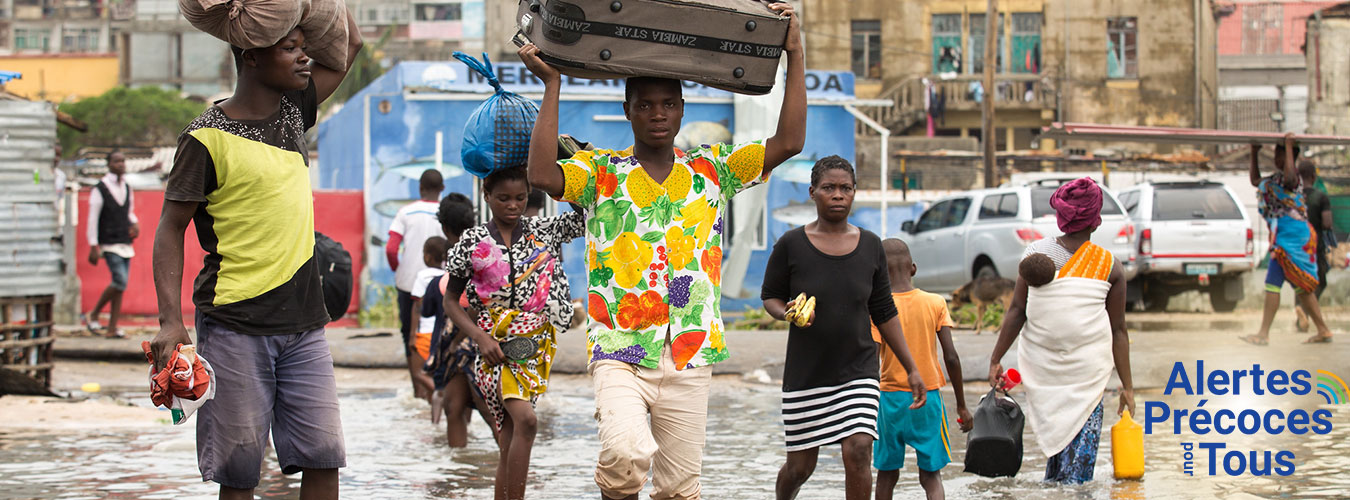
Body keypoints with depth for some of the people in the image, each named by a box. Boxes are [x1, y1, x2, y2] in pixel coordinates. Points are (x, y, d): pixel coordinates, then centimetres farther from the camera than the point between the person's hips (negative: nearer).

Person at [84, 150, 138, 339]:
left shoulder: (127, 189, 13)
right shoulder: (99, 189, -6)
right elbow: (92, 219, -6)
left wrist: (135, 224, 5)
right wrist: (93, 247, -10)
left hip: (126, 244, 7)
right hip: (109, 244, -7)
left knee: (121, 286, 3)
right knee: (120, 281, -18)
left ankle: (112, 328, 5)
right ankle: (93, 316, -2)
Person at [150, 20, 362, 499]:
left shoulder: (292, 110, 11)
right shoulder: (206, 138, -7)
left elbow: (349, 42, 22)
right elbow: (171, 228, -5)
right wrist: (170, 320, -14)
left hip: (303, 323, 6)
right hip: (236, 325, -5)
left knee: (324, 458, -2)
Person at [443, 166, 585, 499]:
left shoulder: (546, 231, 7)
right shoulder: (474, 241, 3)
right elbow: (450, 301, 9)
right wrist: (480, 338, -6)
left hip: (534, 344, 2)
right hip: (495, 345, -2)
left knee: (510, 441, 0)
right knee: (524, 419, -23)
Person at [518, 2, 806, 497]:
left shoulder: (711, 170, 11)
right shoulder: (600, 172, 5)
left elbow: (788, 142, 4)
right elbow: (543, 176, -15)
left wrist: (794, 53, 0)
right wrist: (552, 85, -12)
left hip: (689, 358, 3)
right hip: (618, 353, -3)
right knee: (627, 451, -29)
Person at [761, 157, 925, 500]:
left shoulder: (870, 246, 3)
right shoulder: (791, 245, -5)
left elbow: (884, 313, 10)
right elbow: (770, 296, 6)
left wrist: (912, 369, 9)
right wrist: (786, 314, -18)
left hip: (858, 371, 1)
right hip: (806, 374, -1)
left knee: (858, 452, -17)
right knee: (800, 466, 7)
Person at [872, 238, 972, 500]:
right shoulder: (935, 304, -1)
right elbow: (951, 357, -3)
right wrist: (961, 405, 6)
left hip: (891, 398, -1)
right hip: (929, 399, 1)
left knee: (887, 473, 13)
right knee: (931, 475, 4)